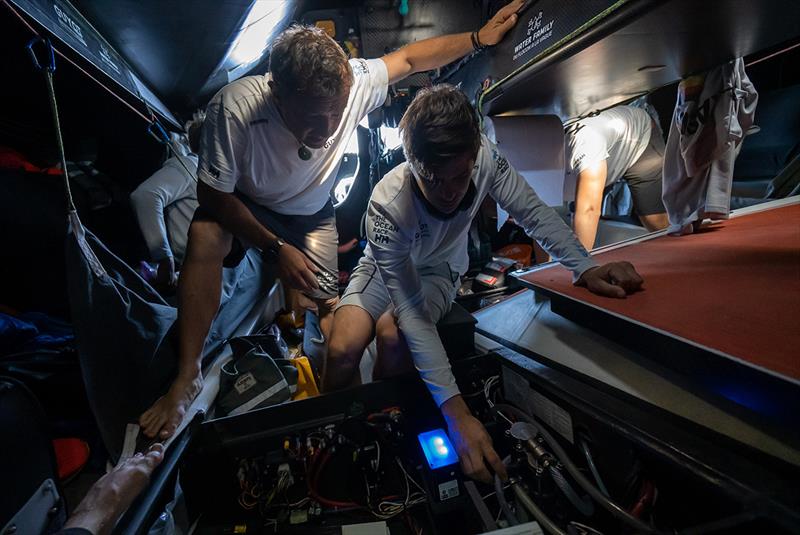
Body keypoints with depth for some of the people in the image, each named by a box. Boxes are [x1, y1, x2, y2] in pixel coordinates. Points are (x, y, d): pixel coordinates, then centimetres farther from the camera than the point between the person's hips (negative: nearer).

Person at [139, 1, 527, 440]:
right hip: (240, 204, -2)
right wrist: (275, 247, -29)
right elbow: (213, 194, -24)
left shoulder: (350, 83, -28)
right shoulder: (233, 107, -35)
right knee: (204, 238, -34)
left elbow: (409, 58, -10)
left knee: (330, 304, -13)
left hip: (312, 214, 3)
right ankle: (187, 376, -22)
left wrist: (480, 38, -8)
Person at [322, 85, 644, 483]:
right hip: (386, 267, -1)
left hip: (439, 269, 1)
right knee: (343, 349, -26)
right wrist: (455, 411, -44)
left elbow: (533, 212, -14)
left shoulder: (485, 157, -30)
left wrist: (585, 267, -30)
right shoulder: (387, 206, -37)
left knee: (392, 337, -29)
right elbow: (413, 315, -38)